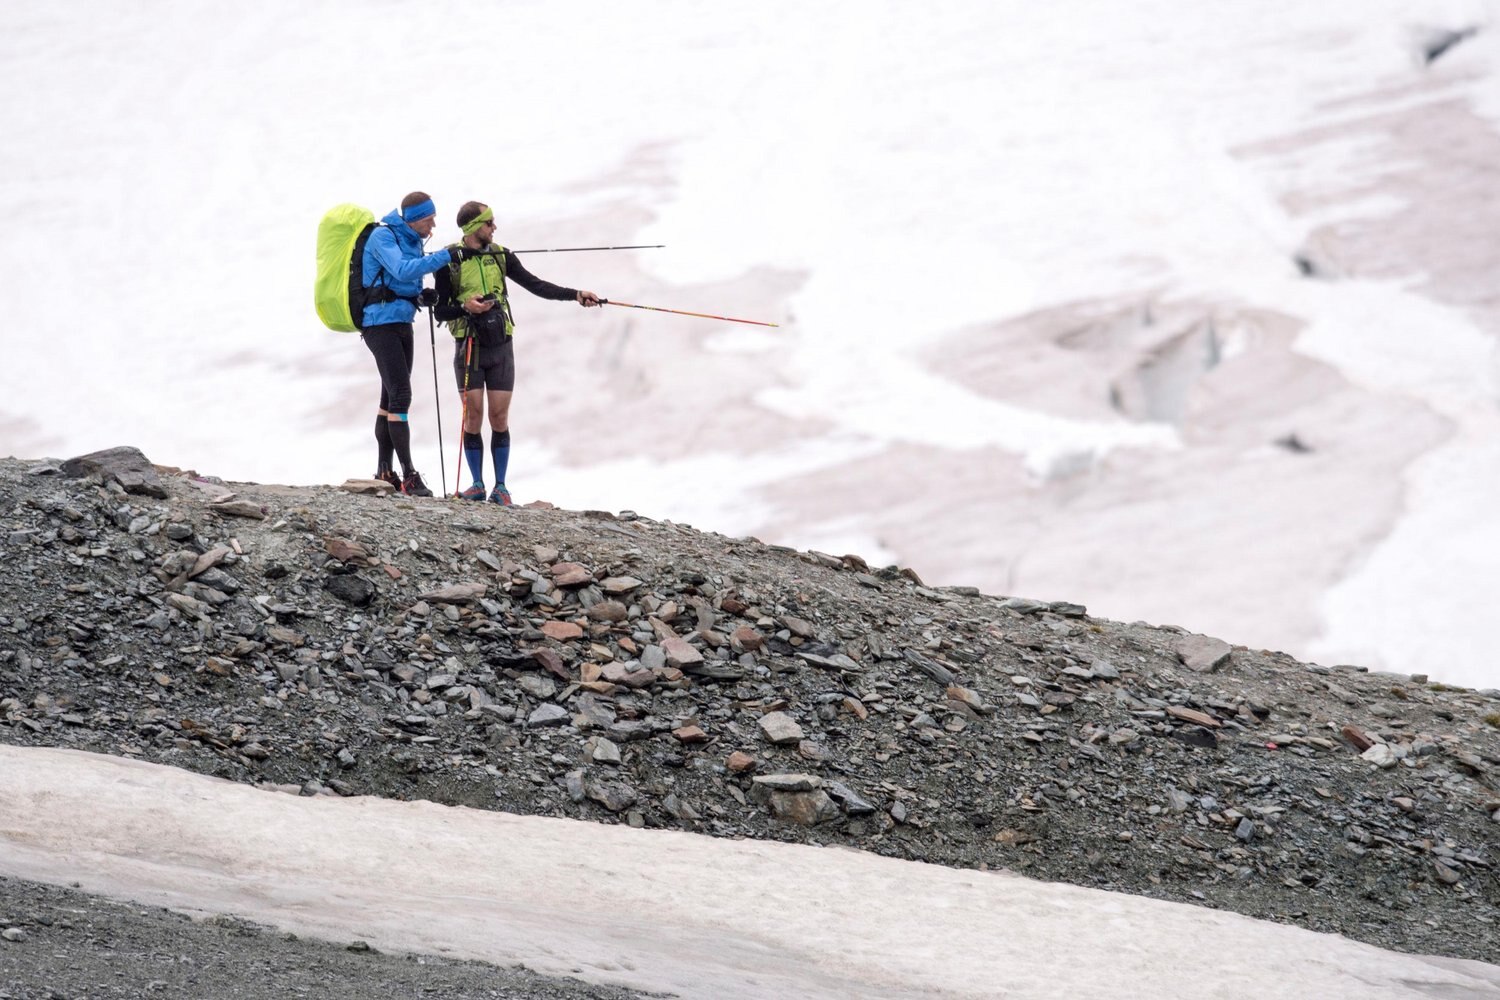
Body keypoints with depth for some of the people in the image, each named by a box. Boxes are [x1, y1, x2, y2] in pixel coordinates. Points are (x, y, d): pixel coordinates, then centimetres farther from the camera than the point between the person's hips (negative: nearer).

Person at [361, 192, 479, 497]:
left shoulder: (412, 241, 15)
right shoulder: (383, 236, -12)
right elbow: (401, 270, -27)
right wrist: (445, 256, -27)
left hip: (402, 323, 9)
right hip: (381, 323, -9)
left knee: (391, 399, 11)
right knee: (400, 395, -16)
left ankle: (384, 472, 16)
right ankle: (409, 476, -19)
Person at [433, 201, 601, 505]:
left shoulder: (500, 256, 6)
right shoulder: (449, 260, -3)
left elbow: (535, 285, 5)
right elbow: (439, 310, -1)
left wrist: (576, 295, -4)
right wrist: (465, 307, -20)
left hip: (500, 346, 2)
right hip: (469, 347, -2)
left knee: (499, 418, 1)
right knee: (473, 416, -2)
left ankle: (500, 487, 5)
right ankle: (477, 484, 8)